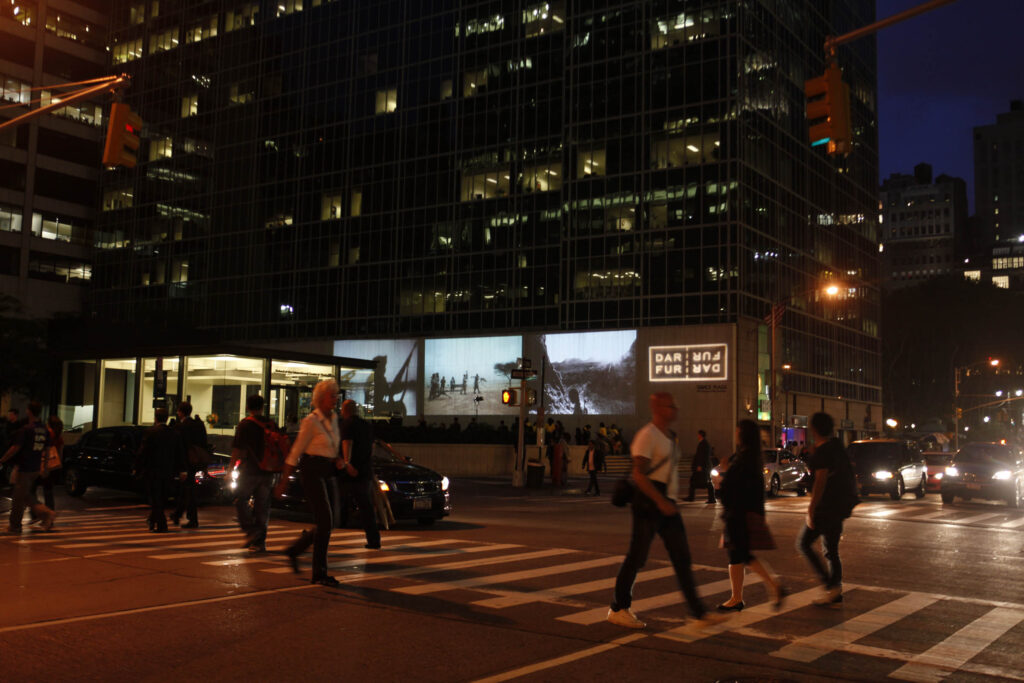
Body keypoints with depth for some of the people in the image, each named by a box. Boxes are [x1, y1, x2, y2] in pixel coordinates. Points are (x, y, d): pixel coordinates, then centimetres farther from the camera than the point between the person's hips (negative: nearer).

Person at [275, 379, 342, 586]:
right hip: (312, 472, -8)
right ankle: (319, 573, -5)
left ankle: (294, 550, 31)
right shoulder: (311, 421, -10)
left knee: (327, 523, 9)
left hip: (328, 473, 8)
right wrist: (283, 482, -7)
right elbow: (295, 452, -8)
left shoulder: (334, 418, 12)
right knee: (325, 522, -12)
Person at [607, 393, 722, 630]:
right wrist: (661, 502, -26)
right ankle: (618, 609, 14)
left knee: (682, 559, 5)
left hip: (667, 505, 8)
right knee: (636, 558, 1)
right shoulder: (647, 435, -13)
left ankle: (700, 614, 7)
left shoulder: (669, 436, 15)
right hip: (648, 504, -8)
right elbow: (639, 475, -21)